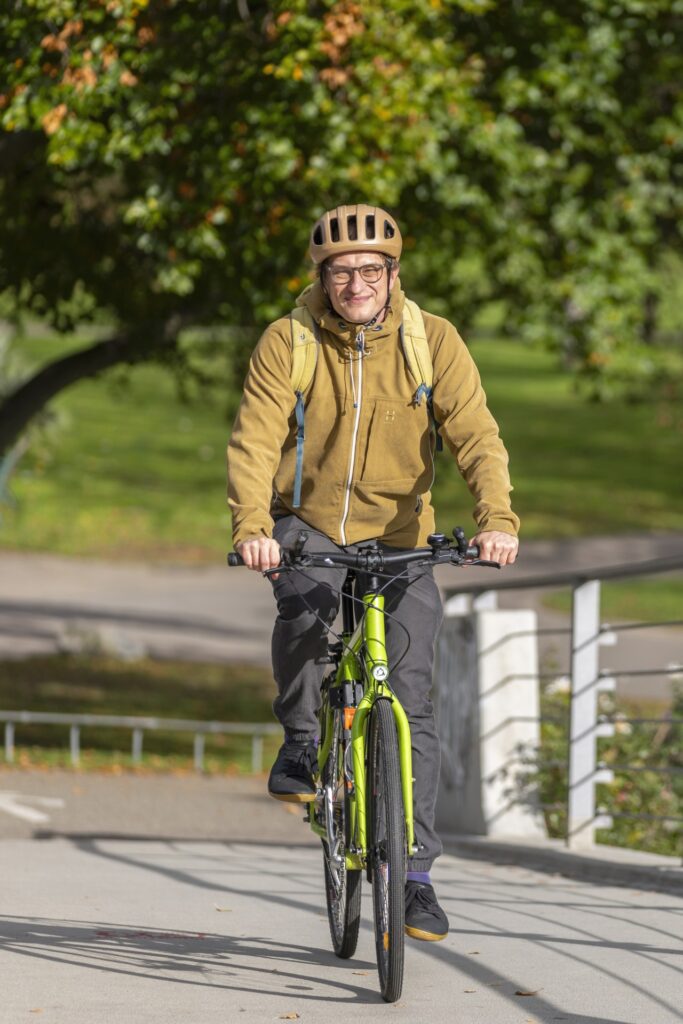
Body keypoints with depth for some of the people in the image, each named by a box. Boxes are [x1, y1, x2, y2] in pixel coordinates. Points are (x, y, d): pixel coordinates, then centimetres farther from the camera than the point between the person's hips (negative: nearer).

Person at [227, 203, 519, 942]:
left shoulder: (433, 341, -9)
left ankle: (414, 873, 1)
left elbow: (476, 435, -16)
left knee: (411, 700, -6)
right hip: (305, 523, -1)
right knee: (305, 603, -36)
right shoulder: (286, 343, -12)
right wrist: (251, 527, -38)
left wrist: (496, 518, -34)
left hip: (395, 534, 1)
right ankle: (300, 743, -12)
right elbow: (254, 441, -20)